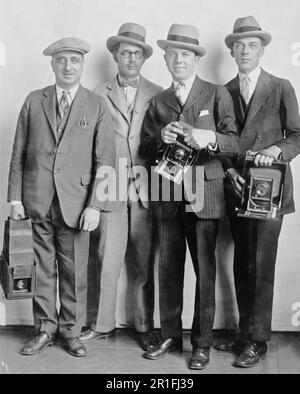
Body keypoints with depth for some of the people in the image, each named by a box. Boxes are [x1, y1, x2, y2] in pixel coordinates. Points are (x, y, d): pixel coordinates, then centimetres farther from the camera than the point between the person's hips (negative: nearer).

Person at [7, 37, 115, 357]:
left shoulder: (97, 106, 4)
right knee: (41, 270, 8)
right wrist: (15, 197, 2)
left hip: (75, 204, -1)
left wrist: (95, 205, -8)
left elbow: (105, 160, 0)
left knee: (74, 272, 5)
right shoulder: (34, 101, 9)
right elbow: (18, 153, 9)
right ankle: (45, 330, 23)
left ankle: (71, 332, 21)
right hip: (36, 201, 1)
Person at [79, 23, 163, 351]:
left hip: (145, 186, 0)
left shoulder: (157, 95, 10)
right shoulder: (99, 95, 9)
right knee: (106, 256, 1)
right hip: (110, 185, 0)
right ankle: (102, 324, 13)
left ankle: (144, 325, 16)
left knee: (143, 259, 4)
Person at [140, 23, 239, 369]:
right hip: (168, 197, 3)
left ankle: (202, 343, 13)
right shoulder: (158, 103, 15)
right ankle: (170, 336, 20)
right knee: (168, 269, 6)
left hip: (204, 196, -3)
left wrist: (209, 138, -21)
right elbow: (145, 151, 12)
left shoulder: (217, 95, 5)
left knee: (204, 271, 1)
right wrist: (161, 139, -9)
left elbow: (235, 142, -1)